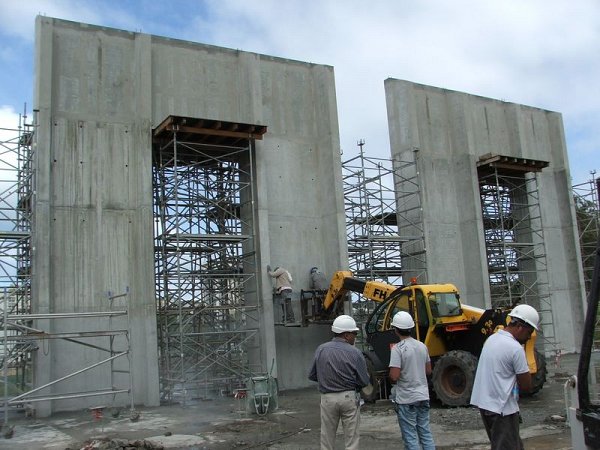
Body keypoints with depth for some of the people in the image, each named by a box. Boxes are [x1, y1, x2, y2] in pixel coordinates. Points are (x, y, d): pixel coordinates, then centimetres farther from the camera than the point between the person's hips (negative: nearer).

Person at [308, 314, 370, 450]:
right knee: (351, 438, 9)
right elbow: (364, 381, -8)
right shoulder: (354, 352, -11)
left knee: (327, 438, 13)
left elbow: (312, 376, 4)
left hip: (327, 398, 2)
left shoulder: (321, 349, -3)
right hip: (349, 398, -2)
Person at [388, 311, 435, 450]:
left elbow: (394, 376, -22)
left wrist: (390, 377, -1)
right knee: (425, 432, 14)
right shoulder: (422, 346, 3)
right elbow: (428, 371, 13)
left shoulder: (397, 349, -17)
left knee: (410, 436, 2)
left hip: (406, 398, -6)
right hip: (423, 395, 6)